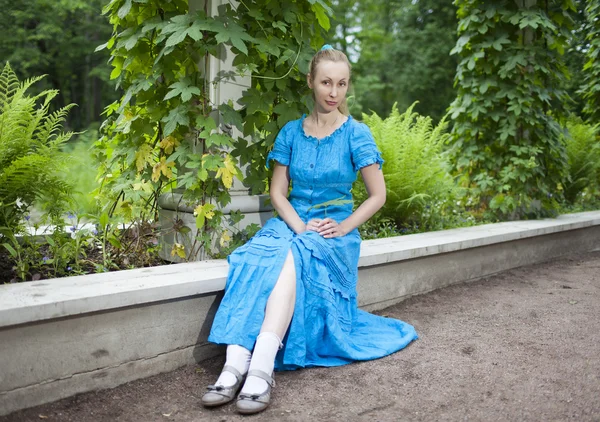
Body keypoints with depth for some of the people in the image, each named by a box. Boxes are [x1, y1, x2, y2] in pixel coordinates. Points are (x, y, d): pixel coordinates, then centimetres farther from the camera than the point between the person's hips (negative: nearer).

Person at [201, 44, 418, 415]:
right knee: (258, 258, -32)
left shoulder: (356, 134, 0)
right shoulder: (291, 132, 8)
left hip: (335, 229, -2)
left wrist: (342, 228, -12)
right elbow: (278, 191, 5)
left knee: (291, 258, -36)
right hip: (292, 221, 3)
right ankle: (236, 364, -41)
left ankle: (262, 366, -46)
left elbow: (378, 195, 0)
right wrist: (299, 226, -13)